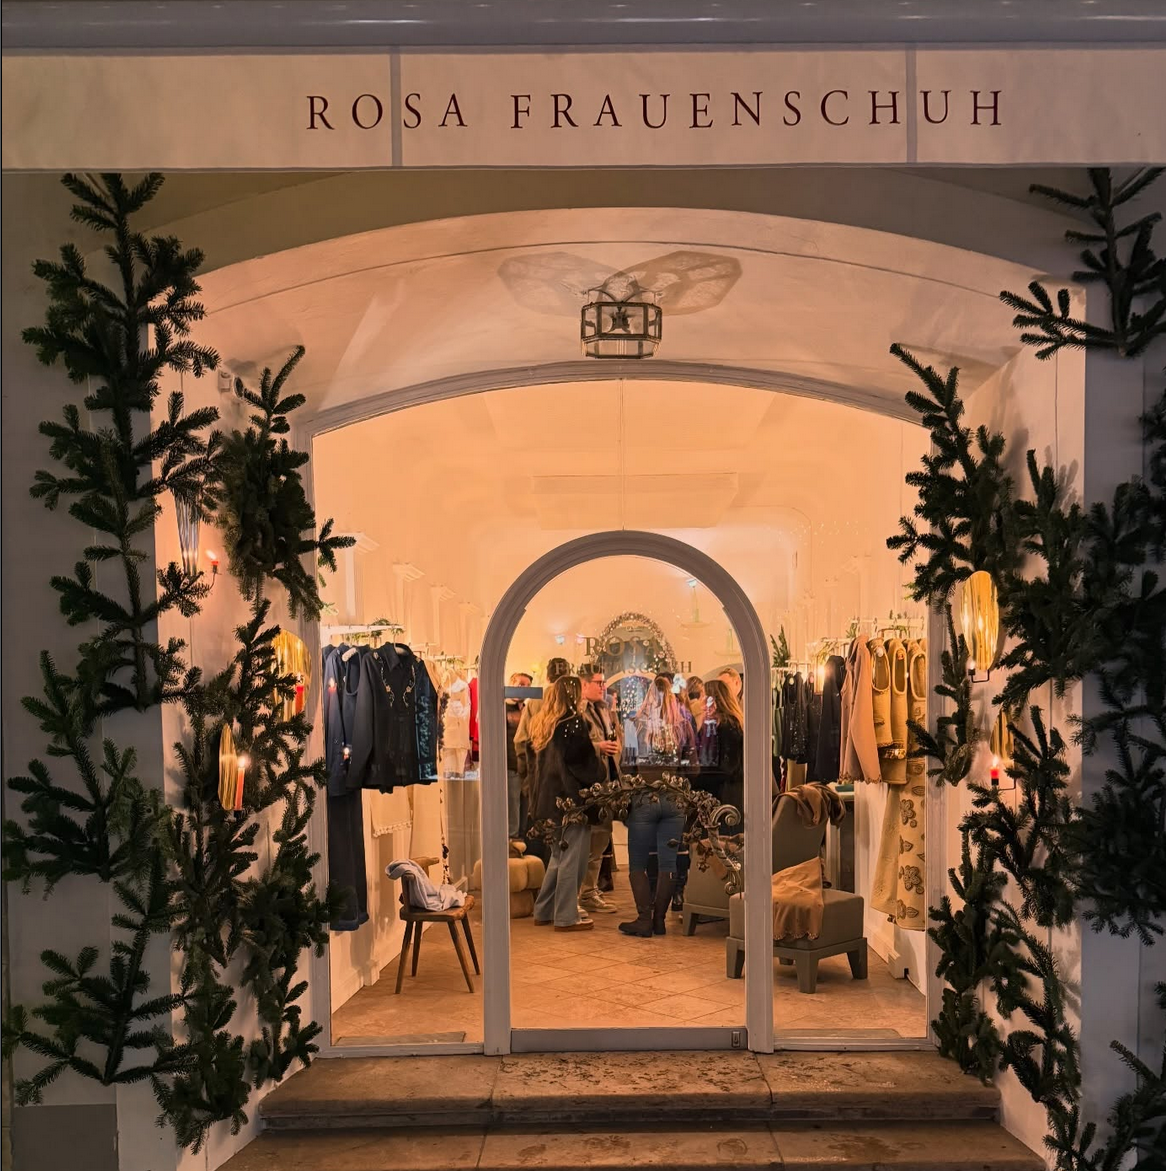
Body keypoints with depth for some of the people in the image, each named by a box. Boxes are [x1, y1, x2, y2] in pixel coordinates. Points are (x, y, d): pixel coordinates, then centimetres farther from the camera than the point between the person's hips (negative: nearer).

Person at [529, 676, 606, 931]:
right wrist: (596, 788, -3)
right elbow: (586, 763, -14)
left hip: (549, 799, 8)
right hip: (572, 799, -8)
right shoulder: (574, 723, -13)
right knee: (572, 860, -1)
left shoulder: (542, 724, 11)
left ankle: (543, 912, 21)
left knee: (558, 857, 18)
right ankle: (566, 917, 2)